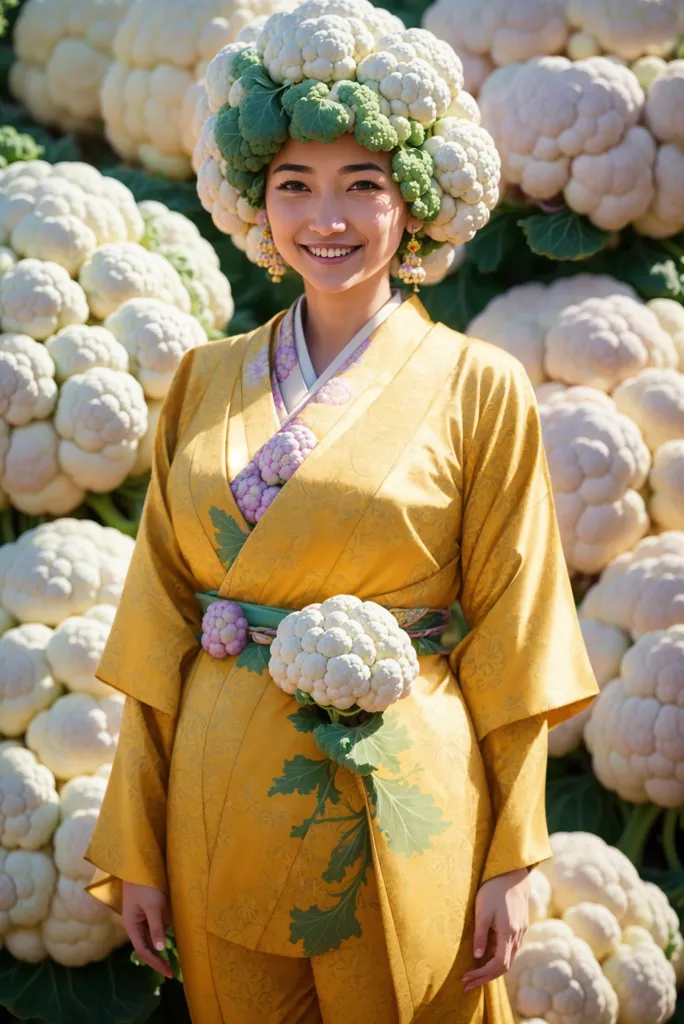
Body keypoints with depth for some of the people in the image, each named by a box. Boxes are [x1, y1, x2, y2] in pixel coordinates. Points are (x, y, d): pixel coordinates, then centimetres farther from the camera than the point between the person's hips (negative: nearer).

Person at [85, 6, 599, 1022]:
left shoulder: (479, 387, -4)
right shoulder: (206, 380, 5)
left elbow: (508, 643, -4)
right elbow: (161, 624, 5)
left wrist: (513, 859, -5)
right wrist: (137, 843, 3)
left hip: (402, 812, -3)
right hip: (224, 809, 3)